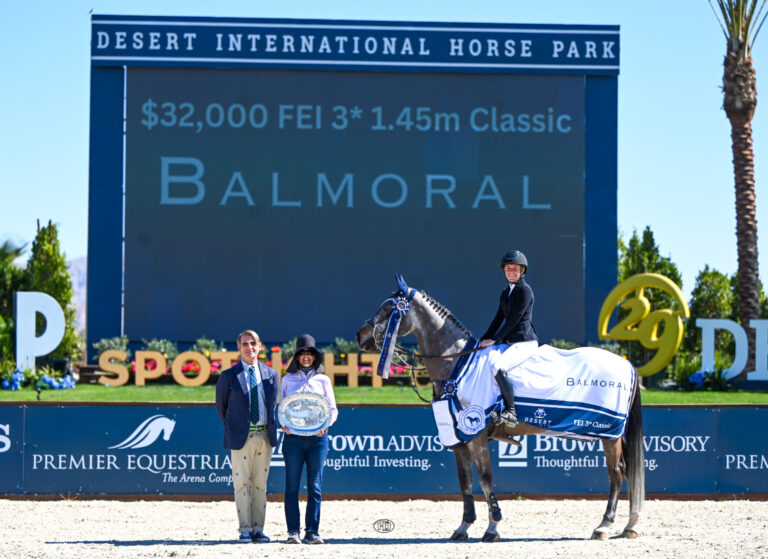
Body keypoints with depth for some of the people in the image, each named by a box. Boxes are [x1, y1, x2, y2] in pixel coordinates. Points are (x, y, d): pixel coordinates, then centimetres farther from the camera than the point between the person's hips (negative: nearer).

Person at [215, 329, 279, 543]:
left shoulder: (271, 375, 9)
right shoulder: (228, 377, 1)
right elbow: (221, 406, 12)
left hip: (265, 436, 3)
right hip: (242, 437, -3)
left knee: (260, 485, 5)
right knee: (242, 484, -4)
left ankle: (258, 529, 9)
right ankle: (245, 529, 1)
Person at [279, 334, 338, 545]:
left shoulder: (323, 380, 11)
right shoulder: (288, 380, 12)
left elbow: (333, 410, 12)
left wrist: (325, 423, -8)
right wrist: (283, 424, -5)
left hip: (317, 438, 0)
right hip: (293, 437, 0)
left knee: (315, 485, -2)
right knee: (292, 485, -3)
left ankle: (312, 531, 0)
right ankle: (293, 531, 0)